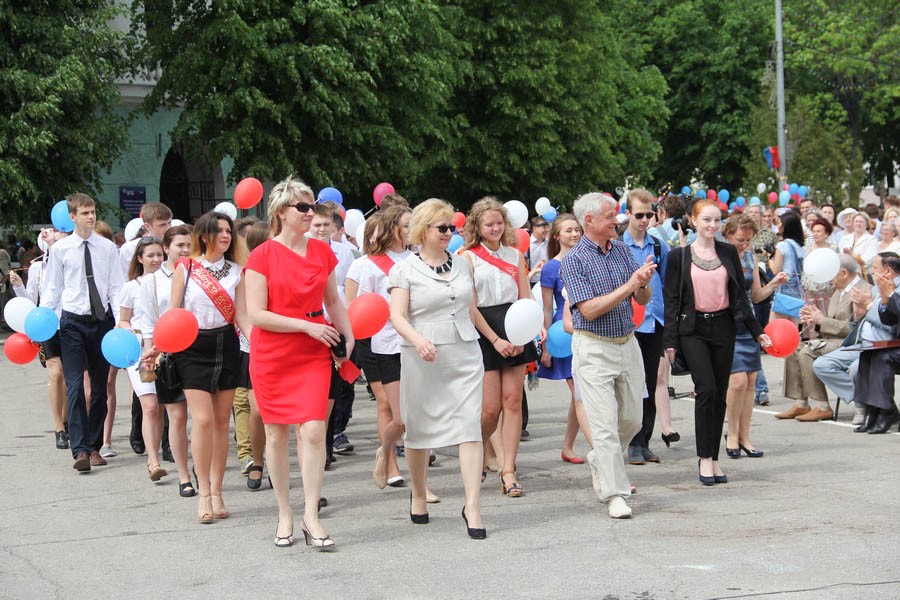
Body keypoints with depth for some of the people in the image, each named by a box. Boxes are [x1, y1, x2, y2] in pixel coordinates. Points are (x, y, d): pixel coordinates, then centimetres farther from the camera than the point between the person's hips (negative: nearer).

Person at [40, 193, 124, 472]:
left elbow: (116, 288, 2)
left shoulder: (108, 248, 3)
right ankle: (80, 450, -15)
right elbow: (52, 290, 3)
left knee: (100, 386, 9)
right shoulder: (60, 249, 0)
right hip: (73, 321, -2)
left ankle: (94, 446, 20)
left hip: (102, 321, 2)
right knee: (75, 385, -11)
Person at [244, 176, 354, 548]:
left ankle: (311, 517, -6)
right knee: (277, 435, 5)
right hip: (272, 356, -2)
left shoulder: (322, 251, 7)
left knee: (314, 430, -11)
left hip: (314, 355, 2)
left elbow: (333, 300, 20)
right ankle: (285, 515, 18)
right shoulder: (263, 256, -7)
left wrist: (347, 335, 7)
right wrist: (307, 325, -15)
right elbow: (256, 313, -12)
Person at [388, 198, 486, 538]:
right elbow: (397, 316, -10)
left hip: (465, 356, 3)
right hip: (423, 359, -3)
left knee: (470, 427, -8)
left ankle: (473, 507, -10)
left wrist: (474, 339, 20)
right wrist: (418, 340, -27)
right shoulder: (405, 270, -1)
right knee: (420, 430, 8)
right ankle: (418, 494, 30)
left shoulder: (463, 265, 13)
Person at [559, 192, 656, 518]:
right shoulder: (574, 260, -9)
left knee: (632, 420, 14)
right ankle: (614, 494, -3)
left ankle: (600, 461, 39)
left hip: (628, 343, 6)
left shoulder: (622, 250, 7)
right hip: (594, 348, -6)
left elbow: (643, 299, 8)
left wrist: (643, 284, -15)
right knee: (605, 424, -7)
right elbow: (589, 309, -18)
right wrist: (628, 286, -21)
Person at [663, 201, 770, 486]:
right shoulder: (679, 256, 0)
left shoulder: (728, 252, 8)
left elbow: (740, 295, 12)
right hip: (693, 329, -3)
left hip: (723, 327, 3)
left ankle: (713, 458, 14)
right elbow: (671, 300, 0)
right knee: (706, 389, -15)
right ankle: (704, 457, -5)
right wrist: (670, 340, -5)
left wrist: (757, 331, 9)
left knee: (720, 394, 5)